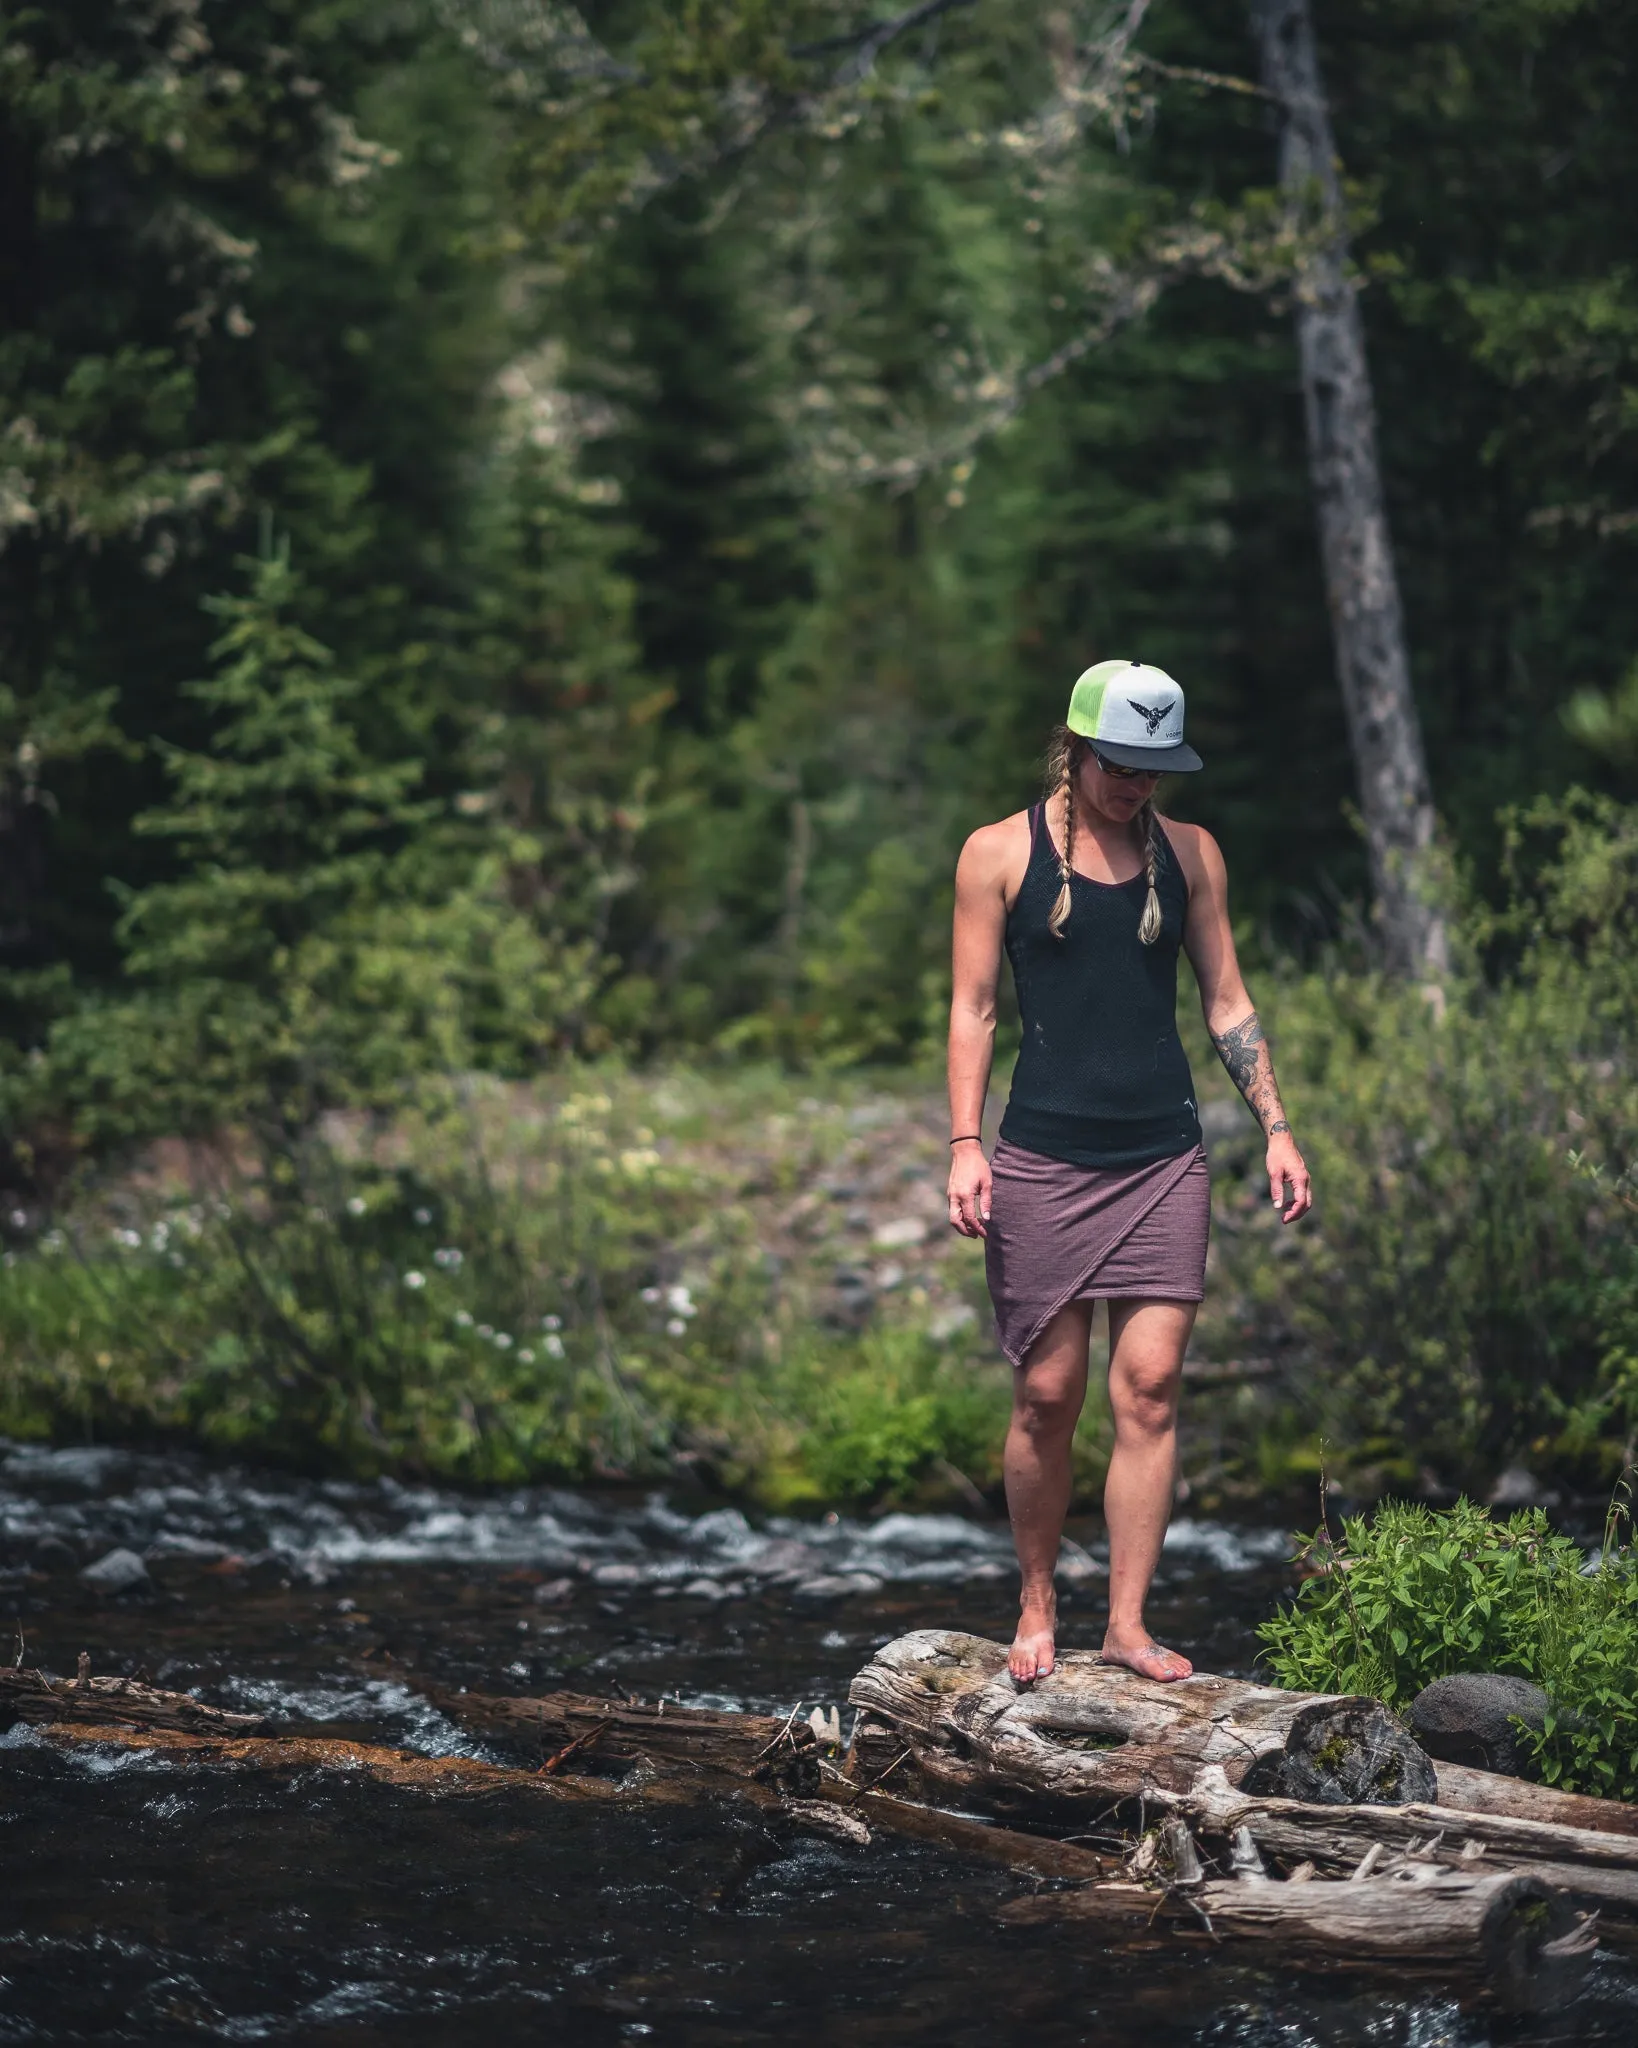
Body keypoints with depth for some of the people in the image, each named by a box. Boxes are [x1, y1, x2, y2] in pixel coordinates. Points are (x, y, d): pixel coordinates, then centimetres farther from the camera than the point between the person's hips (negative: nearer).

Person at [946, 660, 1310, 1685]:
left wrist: (1276, 1126, 5)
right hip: (1044, 1158, -2)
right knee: (1047, 1396, 0)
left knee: (1151, 1386, -6)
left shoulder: (1189, 853, 10)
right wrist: (965, 1146, -7)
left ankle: (1128, 1624, -2)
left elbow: (1227, 999, 14)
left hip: (1164, 1157, 2)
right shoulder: (1001, 854, 2)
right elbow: (973, 1008, 2)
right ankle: (1038, 1607, 16)